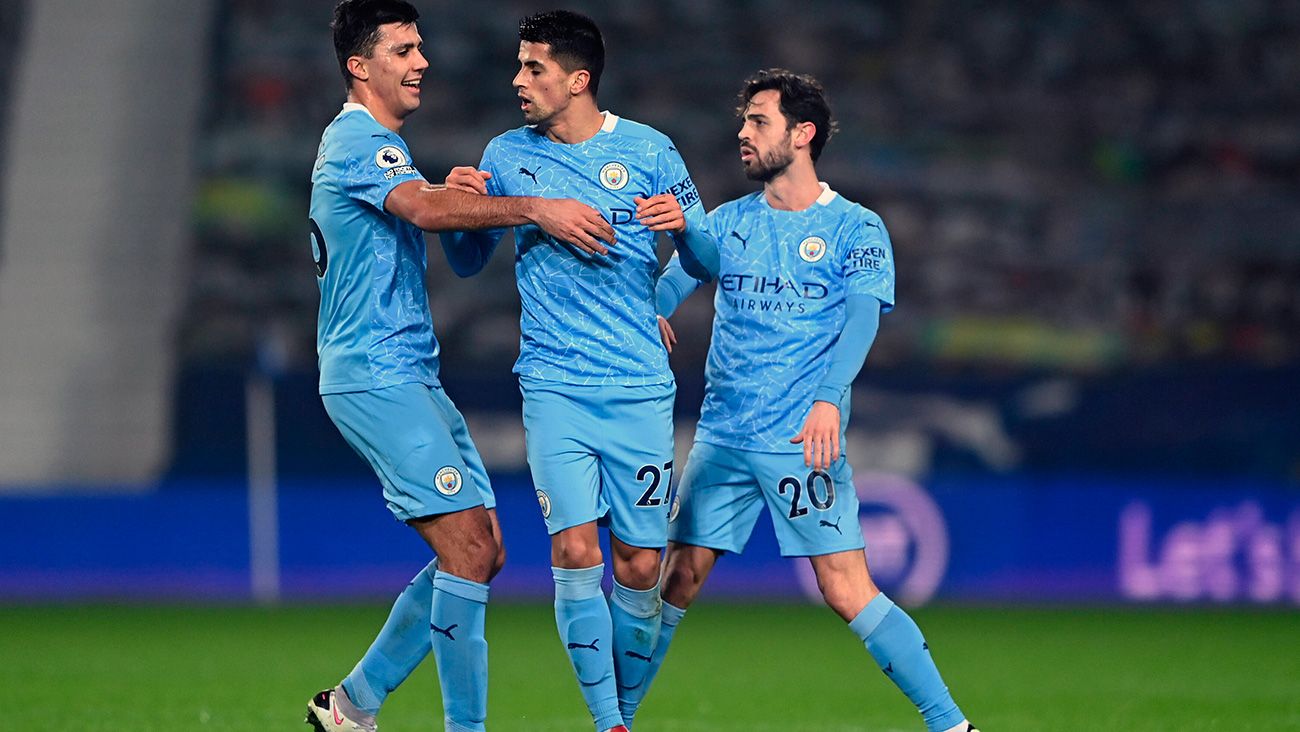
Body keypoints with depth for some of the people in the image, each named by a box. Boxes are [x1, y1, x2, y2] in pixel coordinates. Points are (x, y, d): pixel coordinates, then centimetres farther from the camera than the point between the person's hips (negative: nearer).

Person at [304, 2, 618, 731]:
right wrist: (535, 208, -38)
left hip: (412, 377, 10)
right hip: (373, 377, -10)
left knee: (480, 551, 7)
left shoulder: (379, 144, 21)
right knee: (467, 546, -16)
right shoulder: (356, 141, -12)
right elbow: (424, 208, -30)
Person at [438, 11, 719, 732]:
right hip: (554, 386, 0)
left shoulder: (649, 151, 2)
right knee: (575, 549, -15)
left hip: (640, 388, 0)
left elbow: (706, 264, 7)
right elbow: (466, 261, 16)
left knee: (639, 566, -1)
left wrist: (684, 224, -15)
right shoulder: (508, 154, 7)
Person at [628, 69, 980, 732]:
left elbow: (861, 321, -12)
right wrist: (647, 312, -26)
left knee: (847, 591, -10)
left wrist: (828, 400, -30)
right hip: (721, 435, 4)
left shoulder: (855, 229, 0)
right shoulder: (728, 222, 13)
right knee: (677, 580, 4)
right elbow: (677, 275, -1)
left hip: (803, 440, -4)